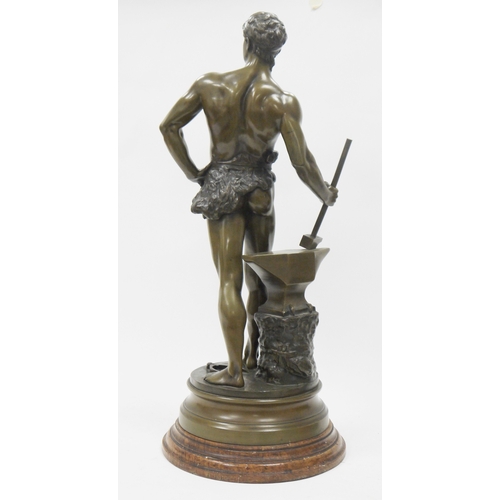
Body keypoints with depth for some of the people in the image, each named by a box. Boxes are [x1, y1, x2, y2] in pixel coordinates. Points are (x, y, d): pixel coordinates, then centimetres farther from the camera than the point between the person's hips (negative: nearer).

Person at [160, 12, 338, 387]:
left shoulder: (210, 84, -5)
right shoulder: (283, 101, -10)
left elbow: (169, 125, -3)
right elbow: (302, 162, -11)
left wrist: (191, 171, 6)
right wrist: (326, 195, 5)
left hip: (220, 189, 0)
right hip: (261, 191, 0)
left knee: (229, 281, 4)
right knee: (258, 276, 18)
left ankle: (235, 370, 7)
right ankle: (254, 354, 30)